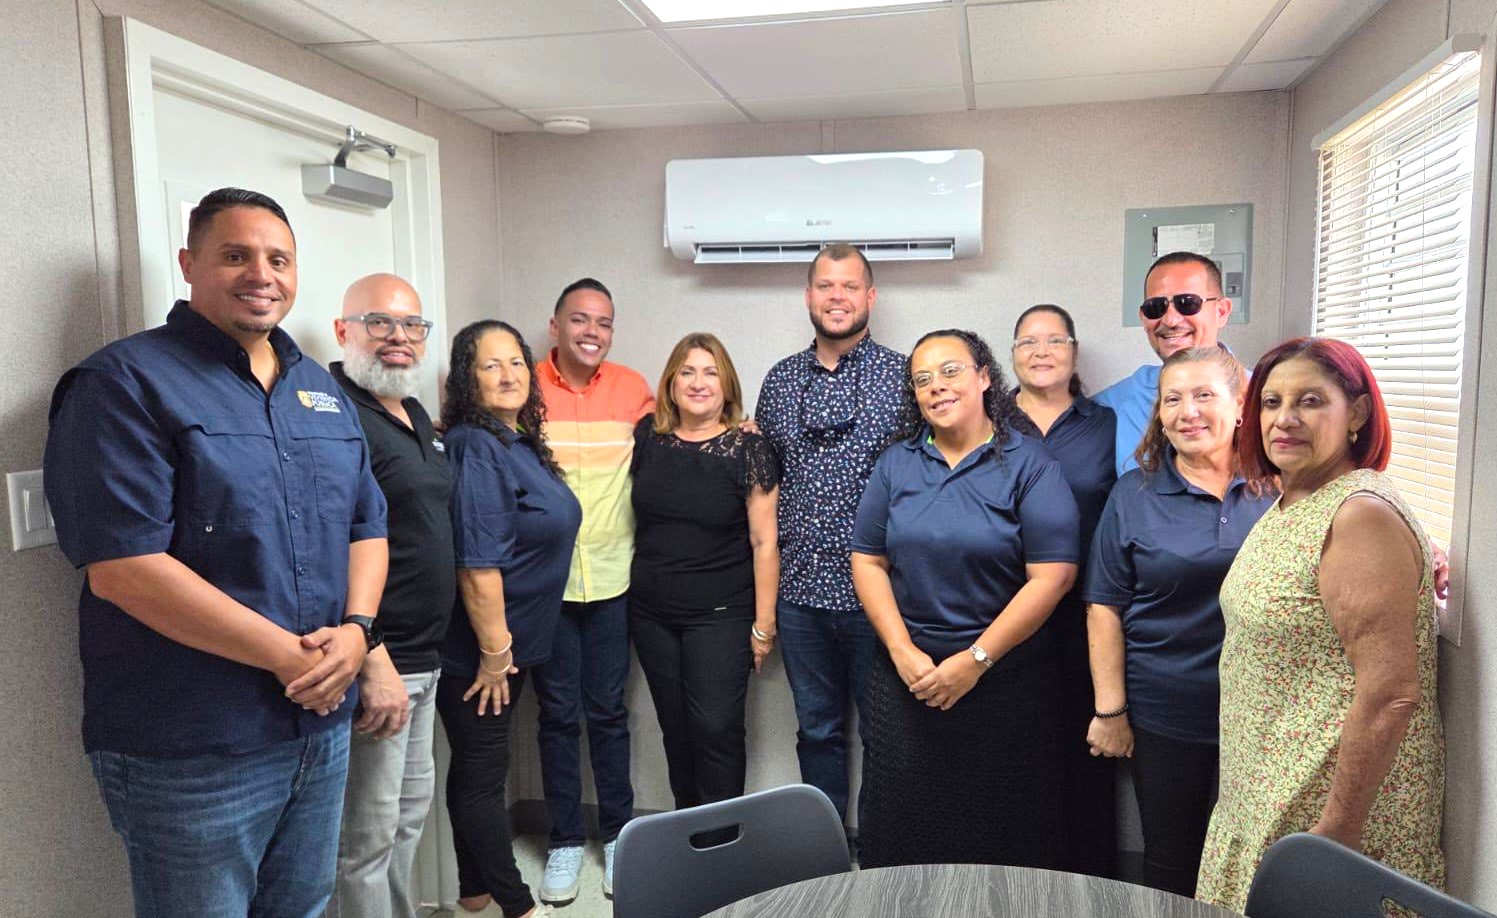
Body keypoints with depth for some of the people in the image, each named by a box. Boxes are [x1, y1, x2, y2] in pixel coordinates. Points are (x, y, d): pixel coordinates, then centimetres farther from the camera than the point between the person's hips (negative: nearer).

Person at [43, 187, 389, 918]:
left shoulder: (322, 391, 10)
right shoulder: (124, 383, -11)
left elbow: (367, 523, 11)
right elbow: (123, 566, -20)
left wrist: (356, 630, -9)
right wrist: (289, 656, -20)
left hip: (323, 731, 7)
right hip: (188, 754, -6)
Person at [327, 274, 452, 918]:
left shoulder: (416, 415, 13)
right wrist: (373, 662, -25)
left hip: (422, 660, 10)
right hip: (375, 667, -10)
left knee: (410, 812, 22)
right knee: (366, 838, 3)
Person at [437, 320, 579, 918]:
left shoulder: (521, 444, 8)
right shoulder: (476, 448, -20)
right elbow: (476, 564, -25)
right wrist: (494, 651, -19)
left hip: (508, 645, 9)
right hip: (479, 649, -9)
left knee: (476, 769, 19)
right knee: (482, 775, 5)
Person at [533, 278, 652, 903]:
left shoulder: (632, 389, 3)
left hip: (612, 577, 1)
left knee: (608, 710, 11)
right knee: (558, 713, 9)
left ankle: (617, 833, 26)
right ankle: (565, 841, 24)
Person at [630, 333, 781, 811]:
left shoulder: (747, 449, -8)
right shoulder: (647, 436, 3)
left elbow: (764, 542, -8)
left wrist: (763, 624, -9)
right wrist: (630, 584, 8)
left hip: (720, 615, -4)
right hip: (651, 614, 4)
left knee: (716, 729, -4)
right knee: (675, 729, 13)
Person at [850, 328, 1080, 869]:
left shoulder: (1029, 464, -6)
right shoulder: (896, 463, 5)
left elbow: (1051, 576, -12)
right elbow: (867, 561, 4)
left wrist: (976, 660, -14)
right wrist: (903, 652, -8)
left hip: (1005, 679, -3)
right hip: (906, 677, 3)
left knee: (1001, 835, 9)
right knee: (904, 830, 12)